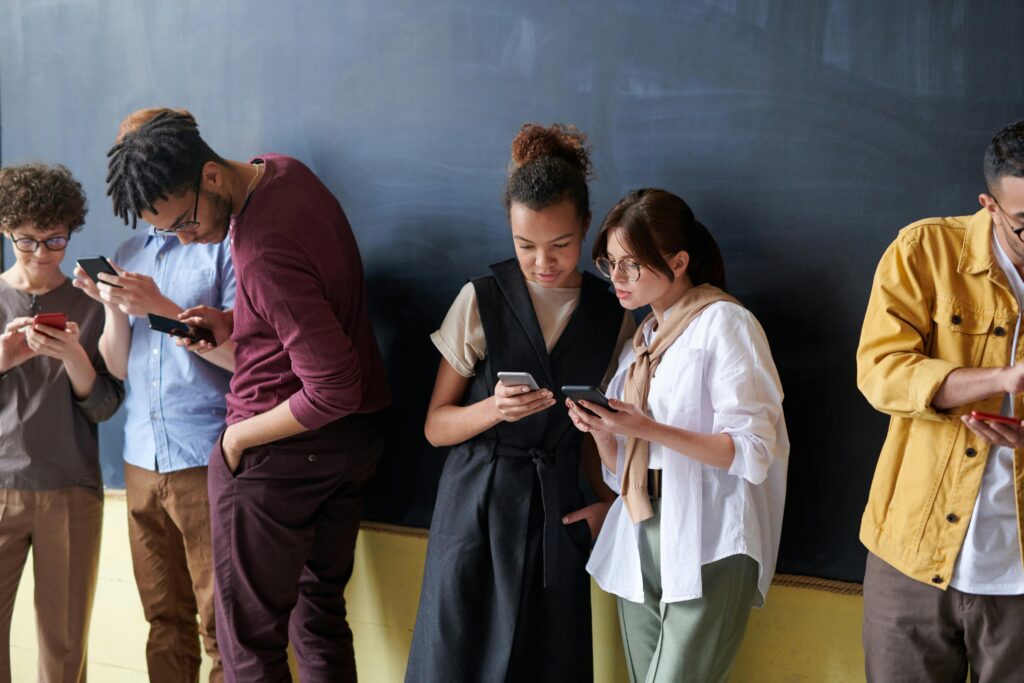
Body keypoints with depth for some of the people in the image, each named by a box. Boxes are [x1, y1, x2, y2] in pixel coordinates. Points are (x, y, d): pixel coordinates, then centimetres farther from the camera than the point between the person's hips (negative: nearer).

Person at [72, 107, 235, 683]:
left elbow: (244, 355, -10)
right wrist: (114, 309, -3)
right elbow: (117, 367, 14)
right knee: (165, 621, 10)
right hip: (142, 461, 6)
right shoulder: (130, 255, 16)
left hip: (206, 460, -6)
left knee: (221, 626, -3)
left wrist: (161, 307, -16)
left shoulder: (225, 244, -3)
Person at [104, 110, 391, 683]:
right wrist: (233, 325, 4)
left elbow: (333, 391, -29)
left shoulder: (263, 255, -30)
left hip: (282, 453, -10)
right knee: (322, 613, 18)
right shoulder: (283, 170, 0)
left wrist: (240, 435, -15)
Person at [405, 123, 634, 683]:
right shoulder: (482, 301, -4)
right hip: (478, 504, -2)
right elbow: (435, 427, -1)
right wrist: (494, 409, -19)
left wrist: (604, 501, 2)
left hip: (559, 509, 2)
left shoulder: (611, 316, 3)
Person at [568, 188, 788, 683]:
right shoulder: (642, 338, 16)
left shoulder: (723, 323, -5)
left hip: (707, 549, -7)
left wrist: (649, 430, -20)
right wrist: (600, 431, -6)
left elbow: (753, 452, -13)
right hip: (640, 547, 7)